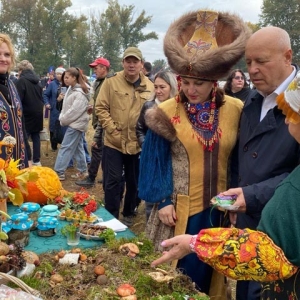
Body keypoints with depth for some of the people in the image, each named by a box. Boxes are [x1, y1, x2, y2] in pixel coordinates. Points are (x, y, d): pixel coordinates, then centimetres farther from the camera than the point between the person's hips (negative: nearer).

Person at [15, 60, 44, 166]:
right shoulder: (36, 80, 10)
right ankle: (36, 160, 15)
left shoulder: (21, 81, -13)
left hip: (27, 113, -7)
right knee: (35, 136, 11)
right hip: (38, 112, 7)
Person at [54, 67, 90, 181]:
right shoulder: (71, 88, 11)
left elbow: (74, 110, -21)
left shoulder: (80, 93, -18)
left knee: (65, 147, -7)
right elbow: (66, 106, 15)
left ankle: (59, 172, -4)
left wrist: (63, 120, -11)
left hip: (76, 124, -9)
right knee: (78, 147, 14)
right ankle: (83, 170, 22)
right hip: (74, 123, 9)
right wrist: (62, 118, 1)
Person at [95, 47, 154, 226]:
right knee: (113, 181, 1)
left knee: (134, 182, 15)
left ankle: (129, 214, 33)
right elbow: (101, 108, -4)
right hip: (114, 142, -2)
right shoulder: (111, 82, -5)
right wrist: (112, 130, -11)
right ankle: (111, 217, 15)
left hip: (138, 143, 2)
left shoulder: (149, 86, 0)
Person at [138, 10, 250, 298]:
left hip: (220, 209, 2)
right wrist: (162, 201, -9)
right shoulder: (167, 112, -9)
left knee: (209, 272, 16)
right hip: (179, 209, -1)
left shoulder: (235, 111, -4)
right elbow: (156, 161, -4)